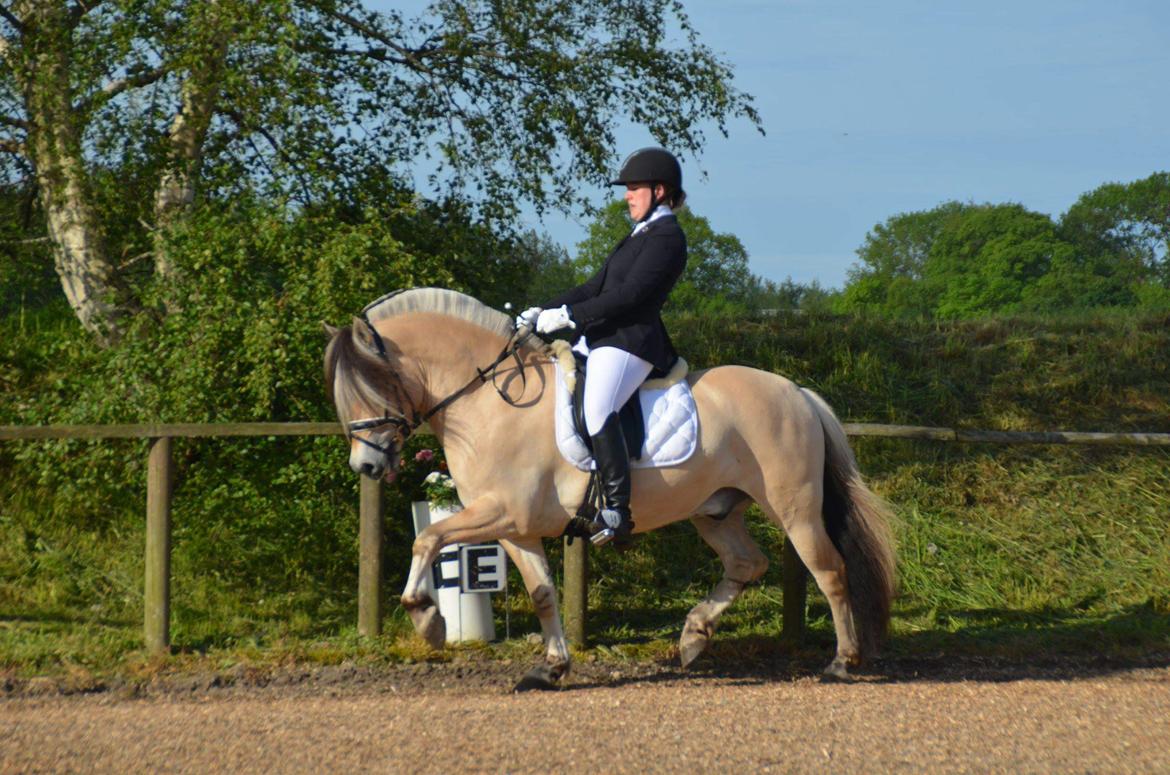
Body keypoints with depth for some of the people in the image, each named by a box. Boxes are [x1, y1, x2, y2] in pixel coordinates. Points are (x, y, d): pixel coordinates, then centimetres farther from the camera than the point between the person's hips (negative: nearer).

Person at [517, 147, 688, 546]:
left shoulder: (666, 237, -8)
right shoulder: (639, 236, 23)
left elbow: (629, 295, -18)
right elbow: (596, 287, 23)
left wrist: (568, 316, -18)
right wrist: (543, 311, 12)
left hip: (630, 340, -11)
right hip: (598, 337, 11)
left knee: (595, 409, -31)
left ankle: (616, 510, -35)